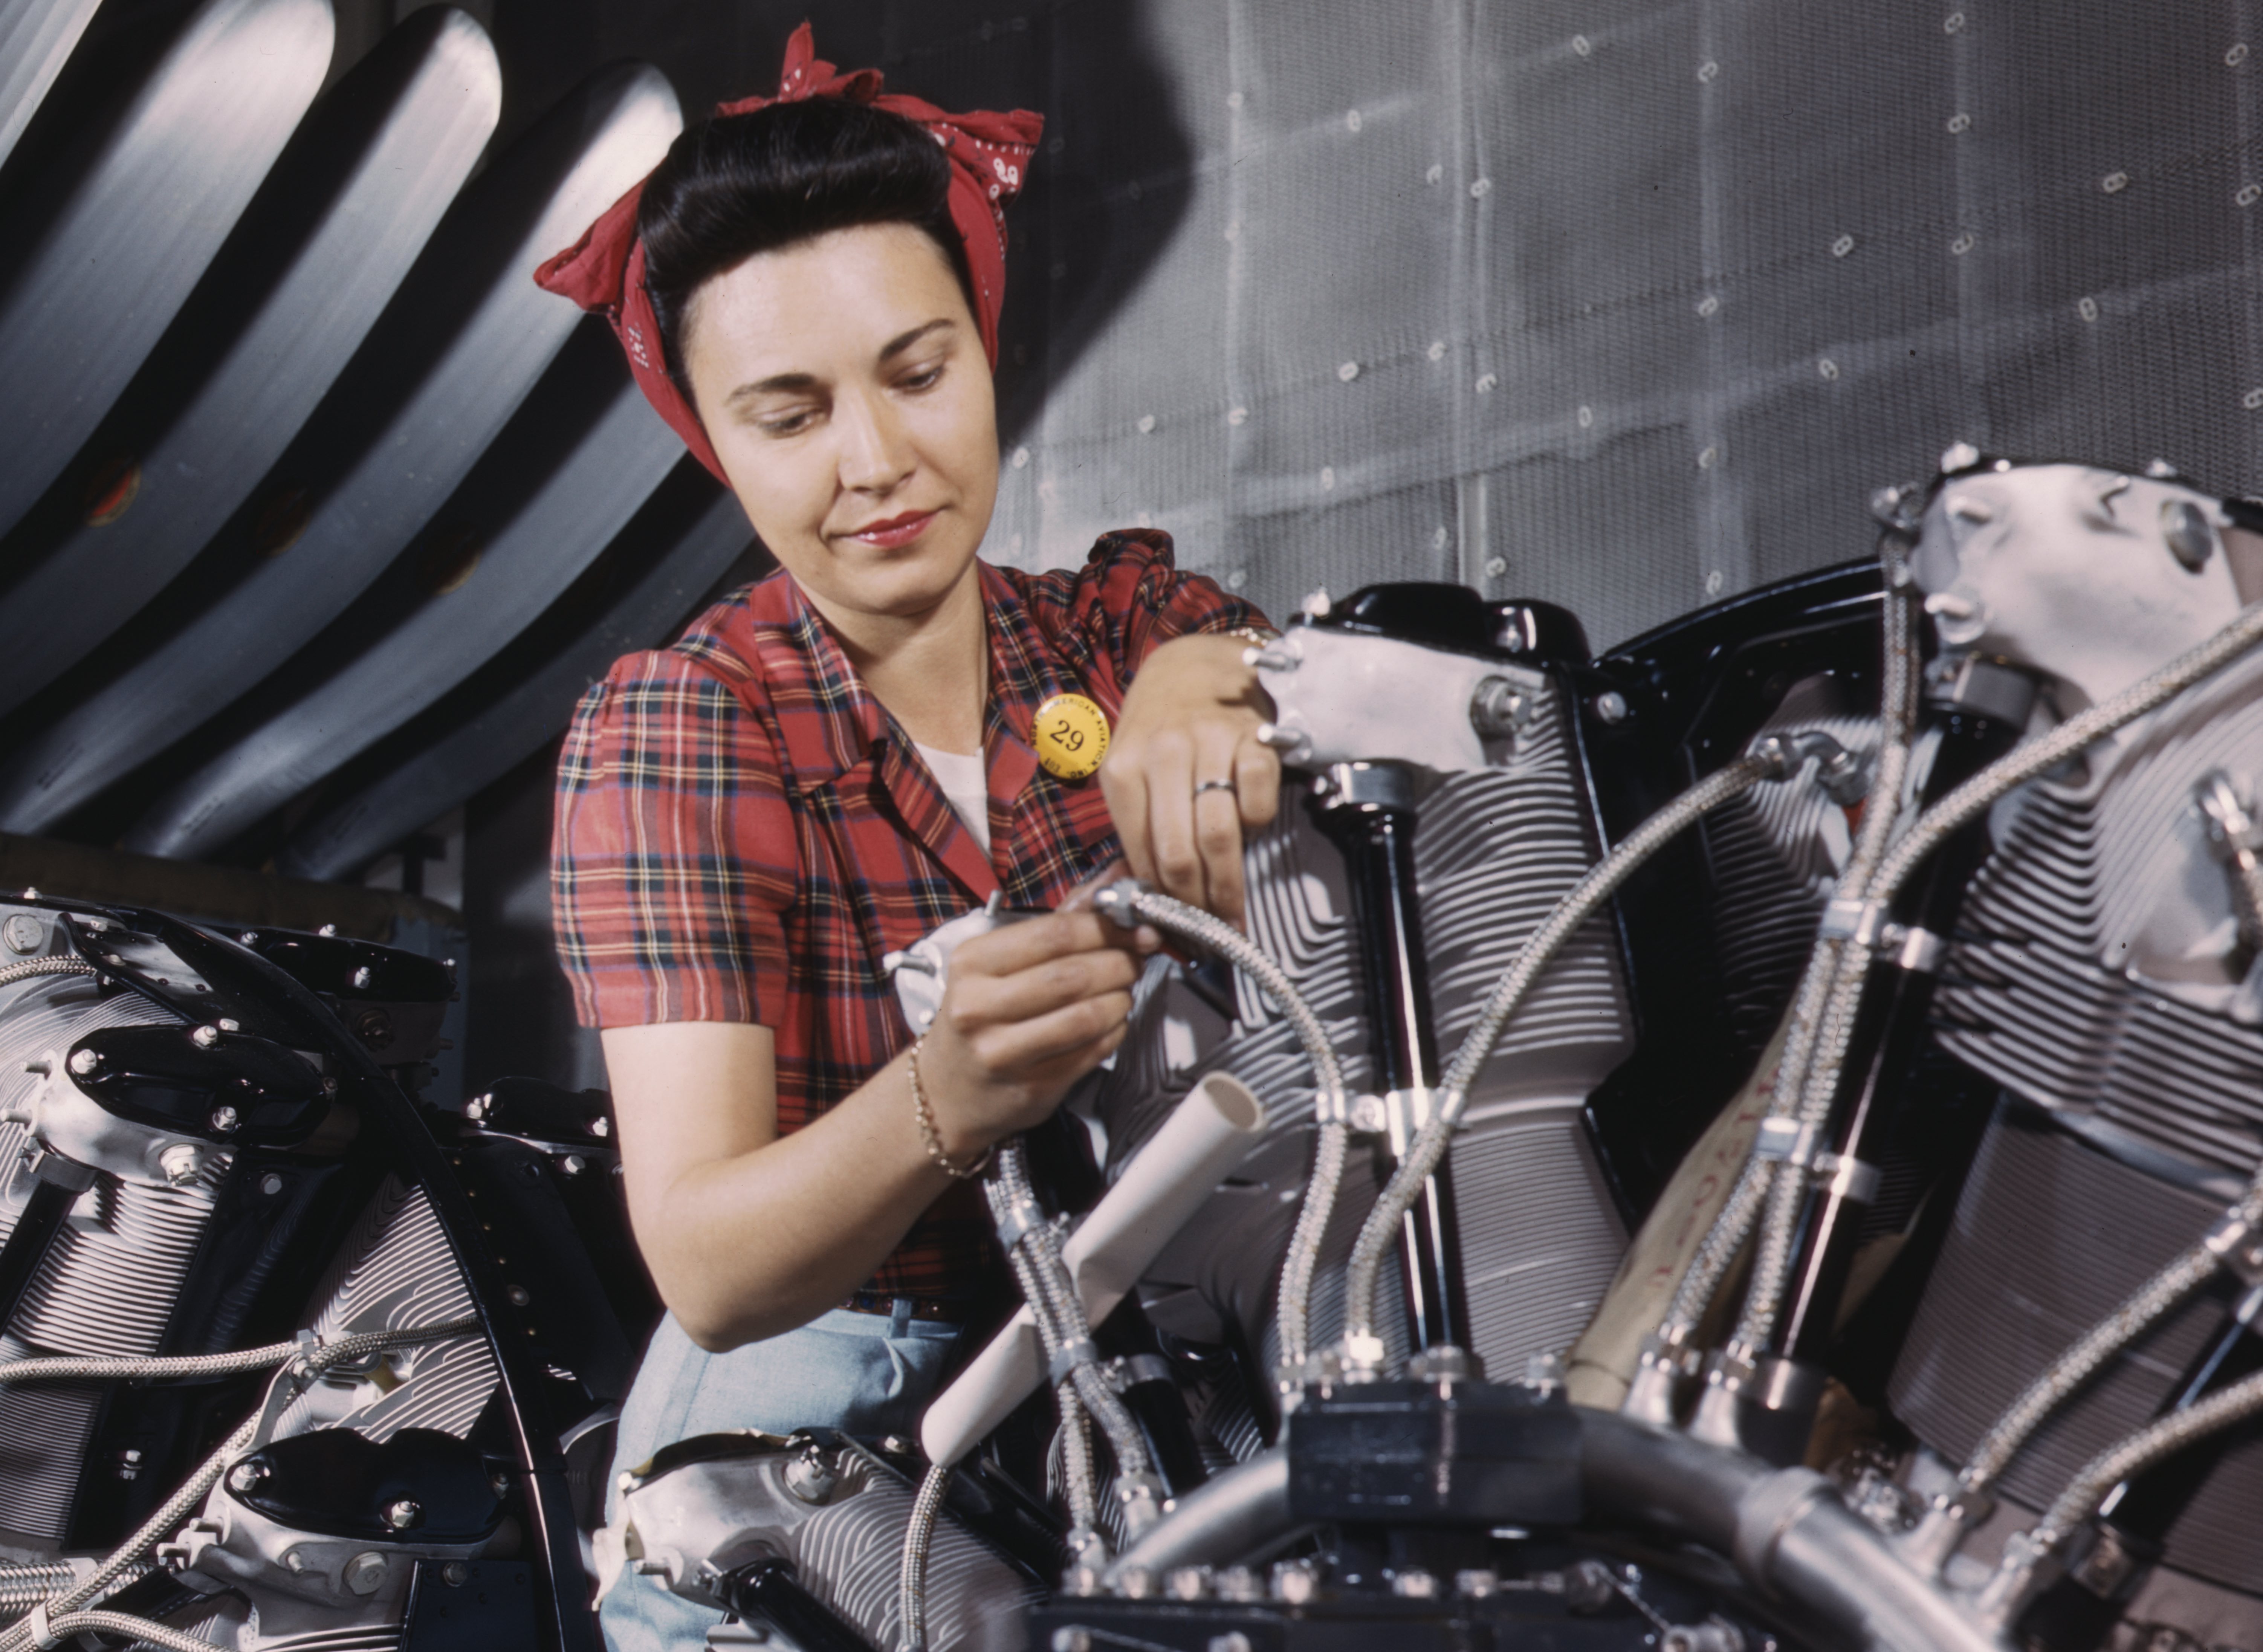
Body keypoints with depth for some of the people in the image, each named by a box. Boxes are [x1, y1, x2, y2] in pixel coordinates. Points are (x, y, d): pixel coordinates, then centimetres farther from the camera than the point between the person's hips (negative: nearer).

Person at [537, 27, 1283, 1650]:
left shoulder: (1117, 615, 4)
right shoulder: (676, 730, -8)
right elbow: (706, 1272, -20)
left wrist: (1215, 677, -36)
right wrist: (944, 1104, -40)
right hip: (824, 1414, -3)